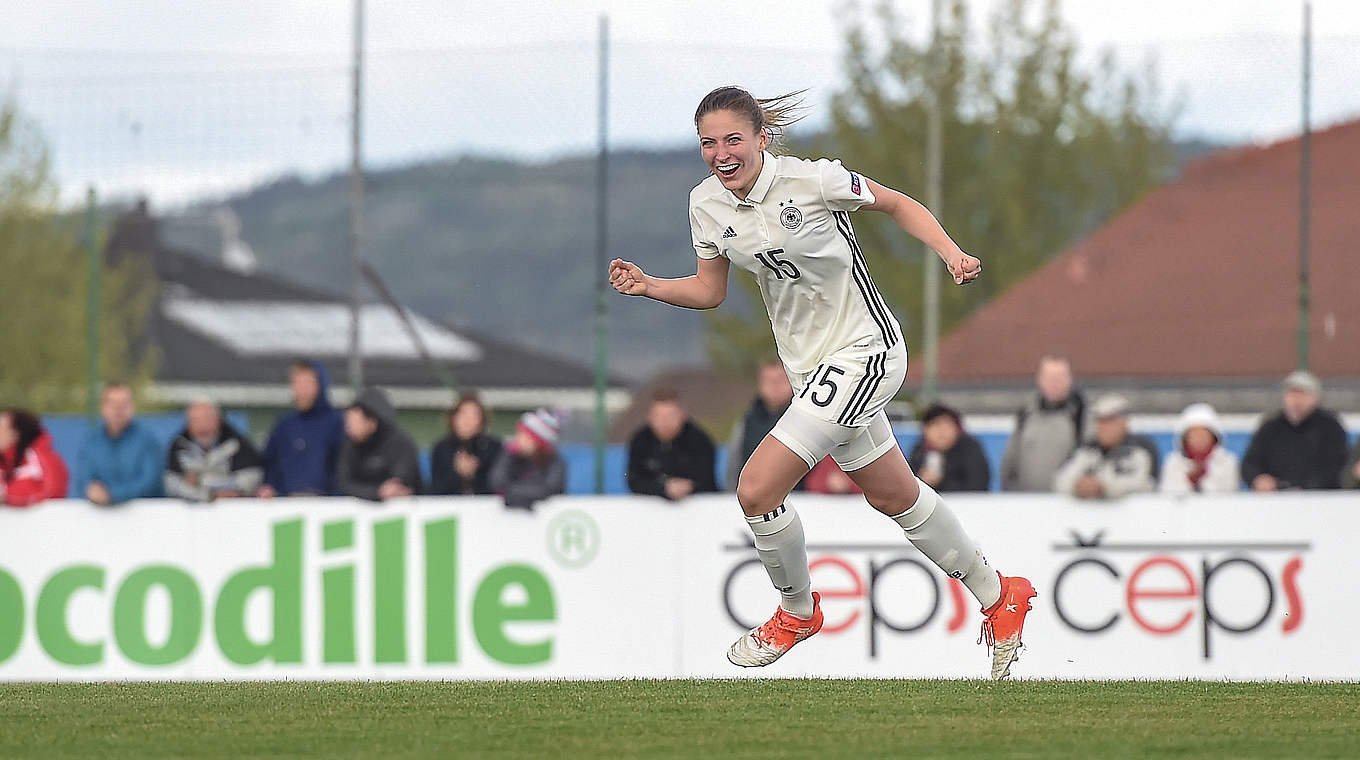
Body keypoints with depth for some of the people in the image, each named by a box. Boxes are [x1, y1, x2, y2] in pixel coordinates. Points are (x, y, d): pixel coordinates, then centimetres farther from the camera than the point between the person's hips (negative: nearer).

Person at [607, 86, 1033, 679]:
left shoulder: (813, 180, -19)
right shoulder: (706, 204, -2)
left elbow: (897, 205, -5)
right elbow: (709, 290, 9)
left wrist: (952, 253, -17)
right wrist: (647, 286, -7)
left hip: (865, 352, -7)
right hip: (809, 365, 7)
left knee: (756, 489, -14)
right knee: (894, 497, 18)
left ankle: (797, 613, 11)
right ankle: (998, 597, 37)